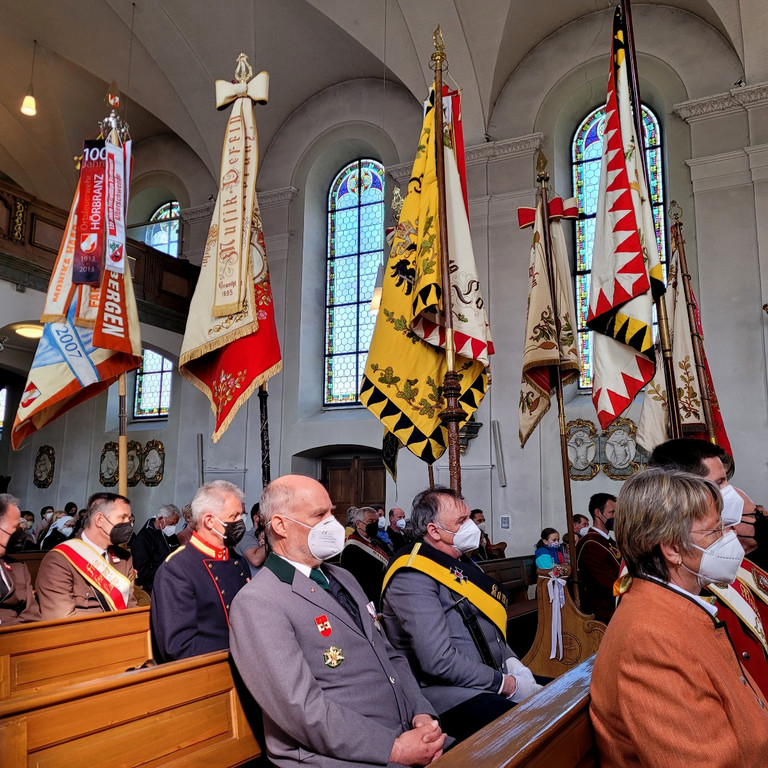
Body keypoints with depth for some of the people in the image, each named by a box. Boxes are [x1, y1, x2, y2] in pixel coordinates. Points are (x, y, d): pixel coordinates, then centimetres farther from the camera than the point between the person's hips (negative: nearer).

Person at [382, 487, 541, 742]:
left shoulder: (462, 563, 15)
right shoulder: (413, 578, -15)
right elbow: (439, 661, -21)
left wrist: (512, 664, 5)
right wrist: (505, 684, -14)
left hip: (495, 677, 10)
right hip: (452, 697, -10)